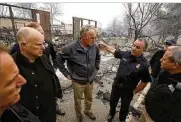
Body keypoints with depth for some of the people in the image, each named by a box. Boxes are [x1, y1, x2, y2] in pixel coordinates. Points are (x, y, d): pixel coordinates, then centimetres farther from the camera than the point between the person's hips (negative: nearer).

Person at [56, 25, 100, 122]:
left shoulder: (94, 46, -9)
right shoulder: (71, 48, -20)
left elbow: (98, 57, 12)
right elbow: (59, 60, -9)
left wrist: (96, 68, 7)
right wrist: (66, 74, -8)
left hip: (90, 80, 4)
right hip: (78, 81, -3)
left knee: (89, 99, 24)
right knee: (78, 100, 19)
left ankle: (88, 111, 54)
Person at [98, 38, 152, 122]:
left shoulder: (144, 64, -22)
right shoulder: (125, 54, -12)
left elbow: (145, 82, -14)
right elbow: (113, 50, 4)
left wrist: (134, 91, -7)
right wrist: (105, 45, -2)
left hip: (128, 90, -3)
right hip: (116, 85, 3)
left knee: (125, 106, 24)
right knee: (113, 101, 26)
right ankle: (111, 114, 58)